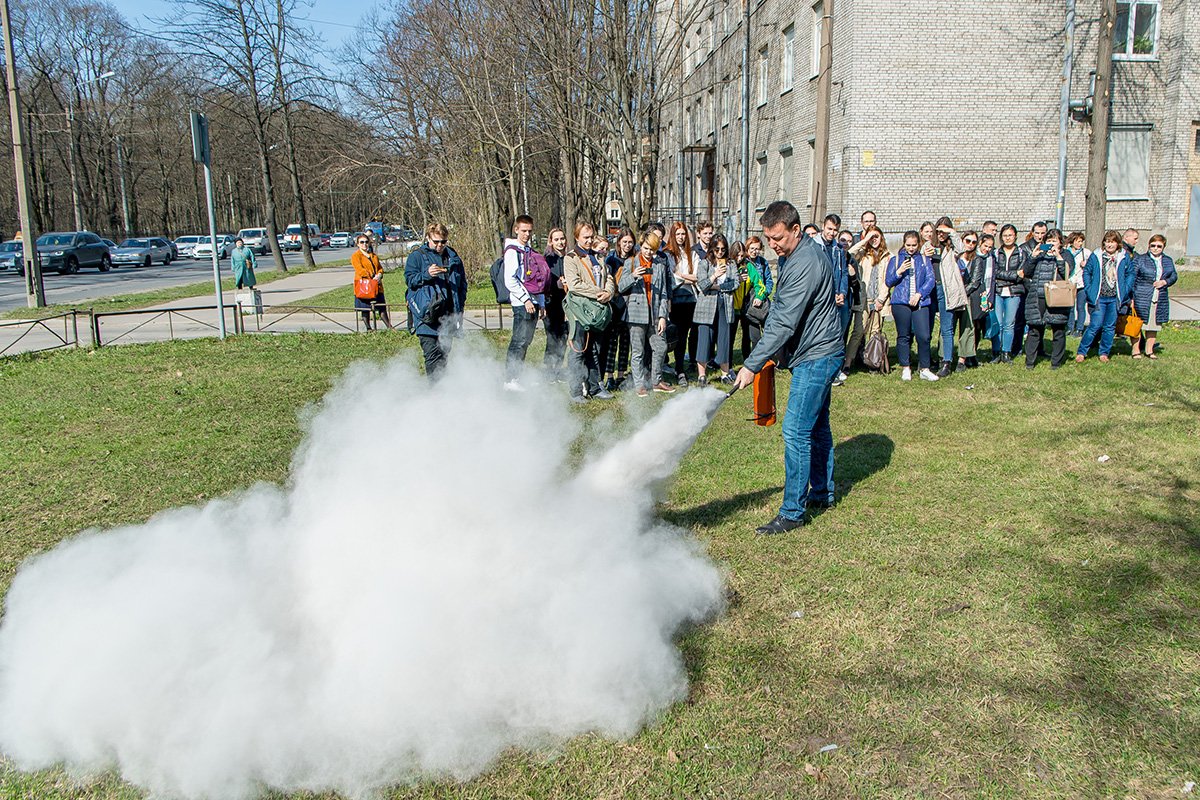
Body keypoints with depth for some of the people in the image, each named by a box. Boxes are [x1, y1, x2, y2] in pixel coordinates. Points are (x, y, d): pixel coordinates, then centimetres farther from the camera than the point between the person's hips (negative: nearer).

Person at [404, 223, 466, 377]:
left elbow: (462, 282, 23)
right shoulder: (416, 256, 4)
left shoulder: (453, 257, 16)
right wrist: (426, 274, -21)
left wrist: (460, 306, 12)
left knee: (444, 352, 10)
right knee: (432, 353, -13)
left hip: (449, 314, 5)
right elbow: (409, 279, -3)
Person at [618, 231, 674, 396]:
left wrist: (663, 315, 2)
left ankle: (656, 381, 21)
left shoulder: (660, 264, 11)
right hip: (637, 311, -3)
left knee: (660, 347, 4)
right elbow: (620, 287, -1)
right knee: (638, 351, -1)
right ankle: (640, 384, 8)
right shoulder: (631, 262, 5)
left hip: (655, 312, 3)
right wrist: (633, 276, -20)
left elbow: (663, 292, 10)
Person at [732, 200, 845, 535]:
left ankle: (792, 512, -5)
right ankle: (823, 493, 34)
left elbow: (785, 323, -27)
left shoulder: (805, 264, -24)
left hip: (817, 357, -11)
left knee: (796, 431, -11)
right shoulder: (790, 255, 10)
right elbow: (779, 310, 20)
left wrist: (752, 365, -26)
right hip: (819, 354, 11)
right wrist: (767, 353, 14)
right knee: (816, 426, 19)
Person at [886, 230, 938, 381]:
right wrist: (899, 271, -11)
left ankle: (924, 369, 4)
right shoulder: (896, 259, 10)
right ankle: (905, 369, 13)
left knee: (924, 336, -7)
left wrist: (919, 294, -8)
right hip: (900, 302, 0)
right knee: (903, 336, 2)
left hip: (920, 302, 1)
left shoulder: (924, 259, 13)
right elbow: (889, 282, 7)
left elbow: (930, 279, 6)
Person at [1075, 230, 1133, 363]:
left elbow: (1130, 273, 13)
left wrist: (1126, 290, 2)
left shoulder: (1124, 257, 6)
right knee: (1095, 326, -7)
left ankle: (1104, 353, 18)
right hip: (1098, 298, -2)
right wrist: (1089, 289, -3)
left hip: (1115, 299, 2)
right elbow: (1086, 271, 7)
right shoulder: (1096, 256, 1)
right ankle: (1081, 352, 4)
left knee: (1110, 327, 6)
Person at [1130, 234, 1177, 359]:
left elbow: (1174, 276, 17)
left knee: (1154, 325, 10)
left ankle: (1149, 350, 20)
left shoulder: (1168, 261, 14)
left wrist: (1165, 282, -6)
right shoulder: (1140, 260, -1)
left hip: (1160, 300, 5)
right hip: (1141, 297, -5)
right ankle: (1136, 350, 4)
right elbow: (1132, 278, -4)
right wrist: (1131, 297, -12)